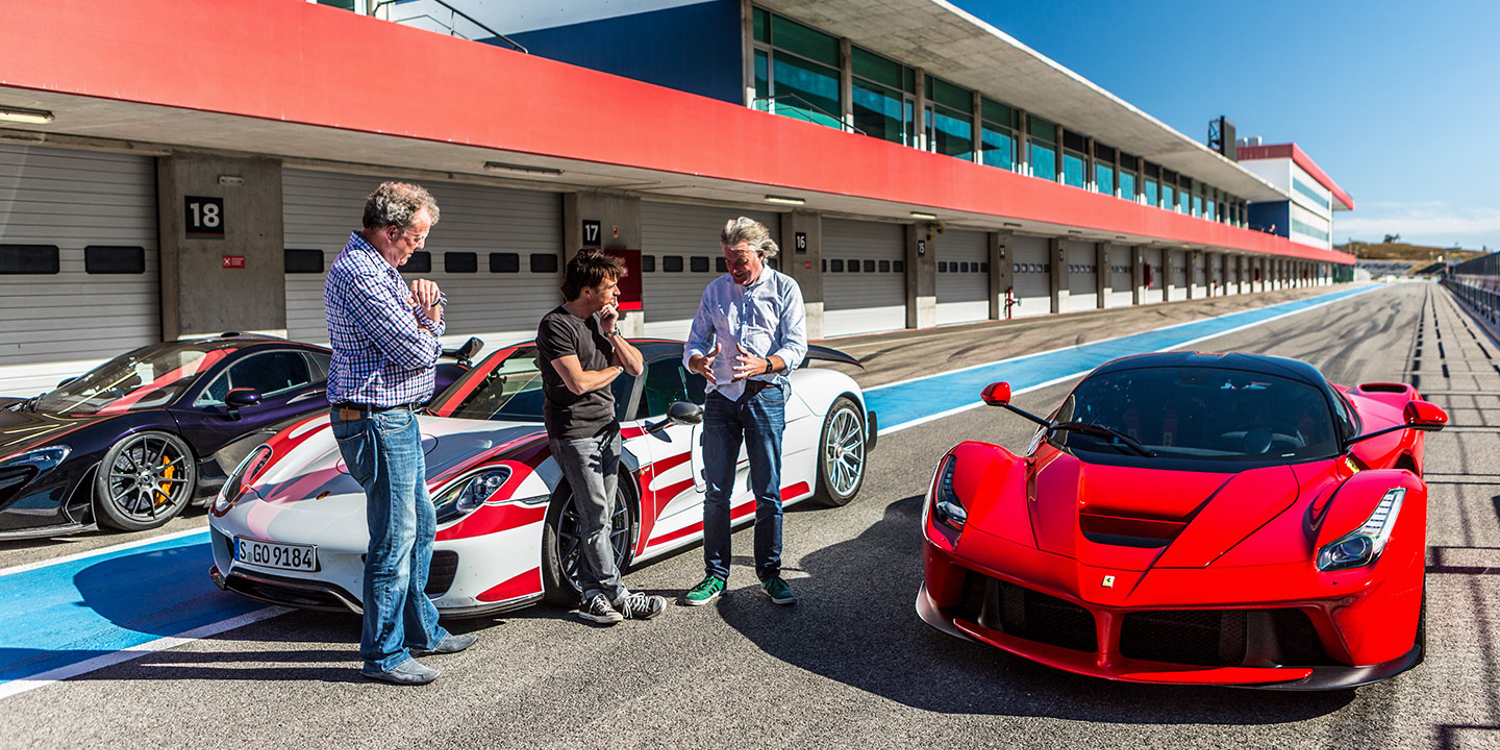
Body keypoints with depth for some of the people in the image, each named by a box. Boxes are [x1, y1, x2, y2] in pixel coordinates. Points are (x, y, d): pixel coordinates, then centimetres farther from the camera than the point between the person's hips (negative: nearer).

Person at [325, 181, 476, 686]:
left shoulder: (381, 270, 16)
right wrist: (426, 330, 0)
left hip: (398, 418, 11)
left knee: (421, 525, 18)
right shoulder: (358, 274, -18)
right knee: (394, 539, -4)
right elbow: (414, 351, -23)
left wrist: (428, 310, -3)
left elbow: (427, 335, 19)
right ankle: (383, 655, 7)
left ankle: (421, 630, 31)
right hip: (378, 420, -11)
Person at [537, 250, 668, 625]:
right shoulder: (556, 325, -12)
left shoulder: (600, 320, 14)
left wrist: (611, 333, -4)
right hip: (574, 433, -8)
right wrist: (614, 369, -2)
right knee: (596, 517, -6)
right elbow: (577, 382, -20)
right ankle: (619, 596, 1)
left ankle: (592, 594, 13)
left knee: (600, 518, 7)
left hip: (607, 427, 8)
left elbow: (637, 367, 11)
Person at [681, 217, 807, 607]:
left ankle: (769, 573, 13)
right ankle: (715, 574, 13)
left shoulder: (785, 289, 4)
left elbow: (796, 347, -5)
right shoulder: (715, 290, 12)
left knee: (768, 492, 1)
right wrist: (699, 361, -15)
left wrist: (763, 364, -25)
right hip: (721, 396, 2)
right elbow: (694, 343, 10)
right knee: (716, 492, 3)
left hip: (765, 395, -2)